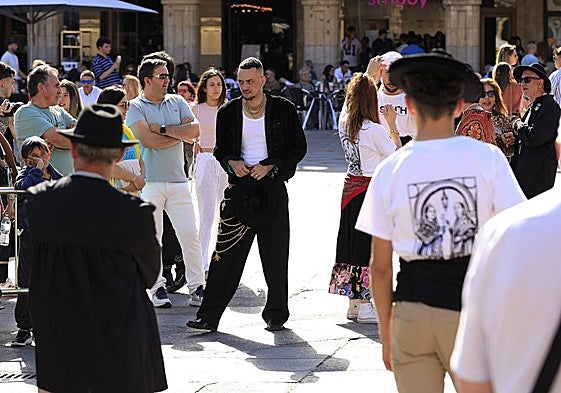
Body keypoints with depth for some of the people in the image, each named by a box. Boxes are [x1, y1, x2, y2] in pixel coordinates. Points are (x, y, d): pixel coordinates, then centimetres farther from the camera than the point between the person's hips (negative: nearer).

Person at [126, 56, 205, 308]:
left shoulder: (176, 102, 14)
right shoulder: (135, 107, 1)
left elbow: (195, 131, 0)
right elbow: (149, 140, -14)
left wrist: (163, 129, -7)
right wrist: (180, 132, -4)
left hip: (178, 180, 3)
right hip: (149, 181, -3)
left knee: (190, 235, -1)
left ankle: (196, 286, 4)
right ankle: (157, 287, 7)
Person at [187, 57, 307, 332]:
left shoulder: (283, 110, -1)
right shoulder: (228, 113, 5)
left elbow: (298, 148, 2)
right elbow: (220, 149, 15)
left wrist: (270, 167, -11)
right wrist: (232, 162, -6)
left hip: (272, 188, -1)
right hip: (239, 190, 1)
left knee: (275, 257, 4)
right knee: (226, 256, -2)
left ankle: (276, 314, 16)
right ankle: (209, 316, 0)